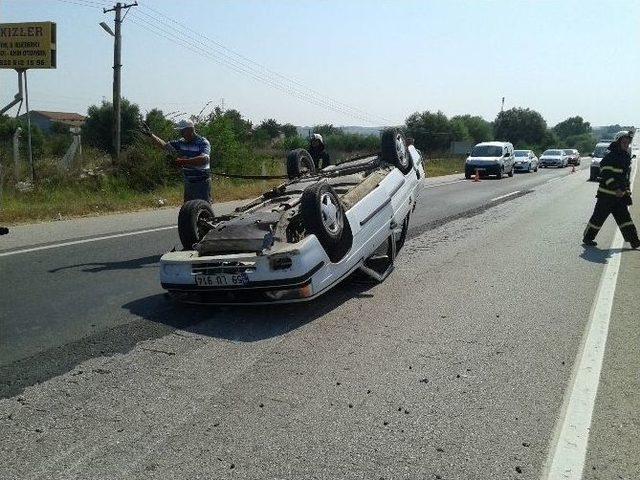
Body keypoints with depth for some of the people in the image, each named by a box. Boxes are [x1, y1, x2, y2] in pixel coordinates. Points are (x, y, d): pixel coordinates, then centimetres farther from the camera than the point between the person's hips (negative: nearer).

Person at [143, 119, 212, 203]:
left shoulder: (203, 142, -12)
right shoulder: (182, 143, 9)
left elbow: (203, 159, -29)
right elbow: (165, 145, 15)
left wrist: (183, 161, -29)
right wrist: (150, 134, 8)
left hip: (202, 183, -7)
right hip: (188, 183, 7)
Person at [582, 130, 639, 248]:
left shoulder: (626, 157, 14)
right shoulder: (610, 157, -14)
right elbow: (607, 175, -21)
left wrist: (627, 191, 20)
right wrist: (616, 188, -29)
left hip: (620, 195, 8)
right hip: (607, 195, -8)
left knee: (624, 218, 6)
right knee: (598, 217, 0)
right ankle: (587, 238, 12)